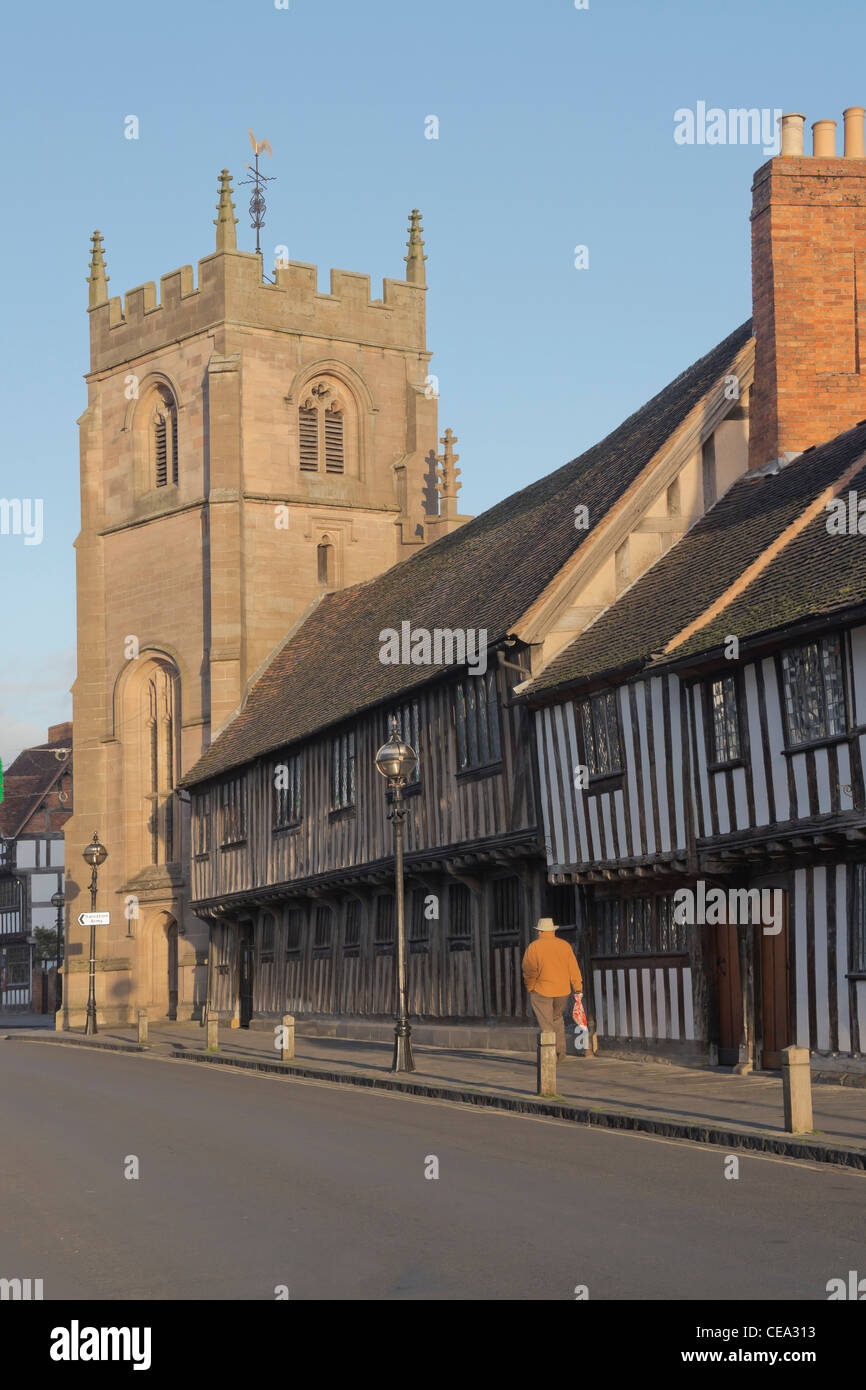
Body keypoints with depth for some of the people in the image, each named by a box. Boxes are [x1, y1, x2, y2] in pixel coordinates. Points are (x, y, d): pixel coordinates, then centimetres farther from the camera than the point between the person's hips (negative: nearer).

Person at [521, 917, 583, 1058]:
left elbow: (528, 971, -6)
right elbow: (573, 968, 1)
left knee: (546, 1024, 1)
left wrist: (529, 988, 8)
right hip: (562, 991, 4)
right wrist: (578, 989, 2)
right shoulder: (565, 946, 3)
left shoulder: (533, 947, -6)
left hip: (541, 991, -4)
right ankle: (560, 1051, 16)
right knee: (557, 1018, 23)